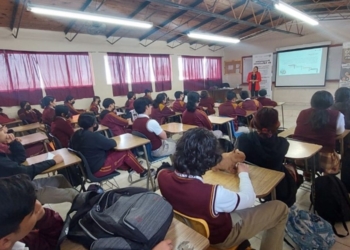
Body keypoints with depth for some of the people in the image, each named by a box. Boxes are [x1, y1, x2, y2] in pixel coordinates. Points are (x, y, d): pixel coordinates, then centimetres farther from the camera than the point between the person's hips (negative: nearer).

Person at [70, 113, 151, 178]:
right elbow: (112, 143, -16)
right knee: (125, 152, 1)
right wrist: (108, 140, 8)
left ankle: (130, 167, 25)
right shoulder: (94, 136, -27)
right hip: (98, 169, -8)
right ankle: (142, 172, 19)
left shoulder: (76, 134, -3)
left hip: (86, 167, 9)